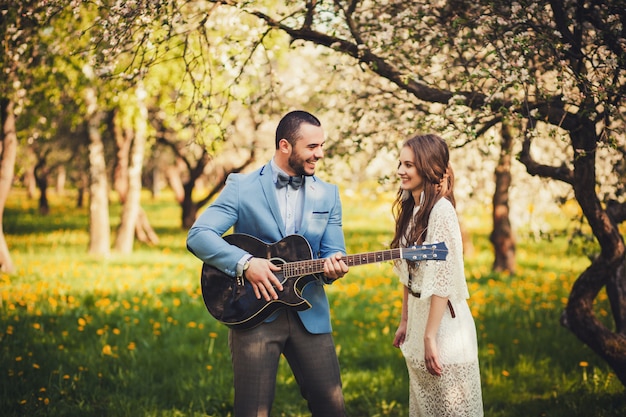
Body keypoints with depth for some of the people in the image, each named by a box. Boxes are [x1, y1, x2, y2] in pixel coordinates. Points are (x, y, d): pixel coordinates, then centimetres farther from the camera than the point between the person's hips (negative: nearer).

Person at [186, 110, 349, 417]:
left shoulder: (328, 194, 10)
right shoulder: (241, 187, -1)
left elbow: (334, 252, 8)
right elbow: (197, 236, -9)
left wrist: (333, 266, -16)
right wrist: (245, 263, -22)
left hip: (310, 314, 3)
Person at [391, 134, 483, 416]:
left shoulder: (441, 210, -18)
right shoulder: (412, 209, 9)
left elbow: (443, 278, -21)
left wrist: (430, 336, -21)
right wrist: (405, 322, 13)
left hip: (444, 321, -9)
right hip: (418, 314, 9)